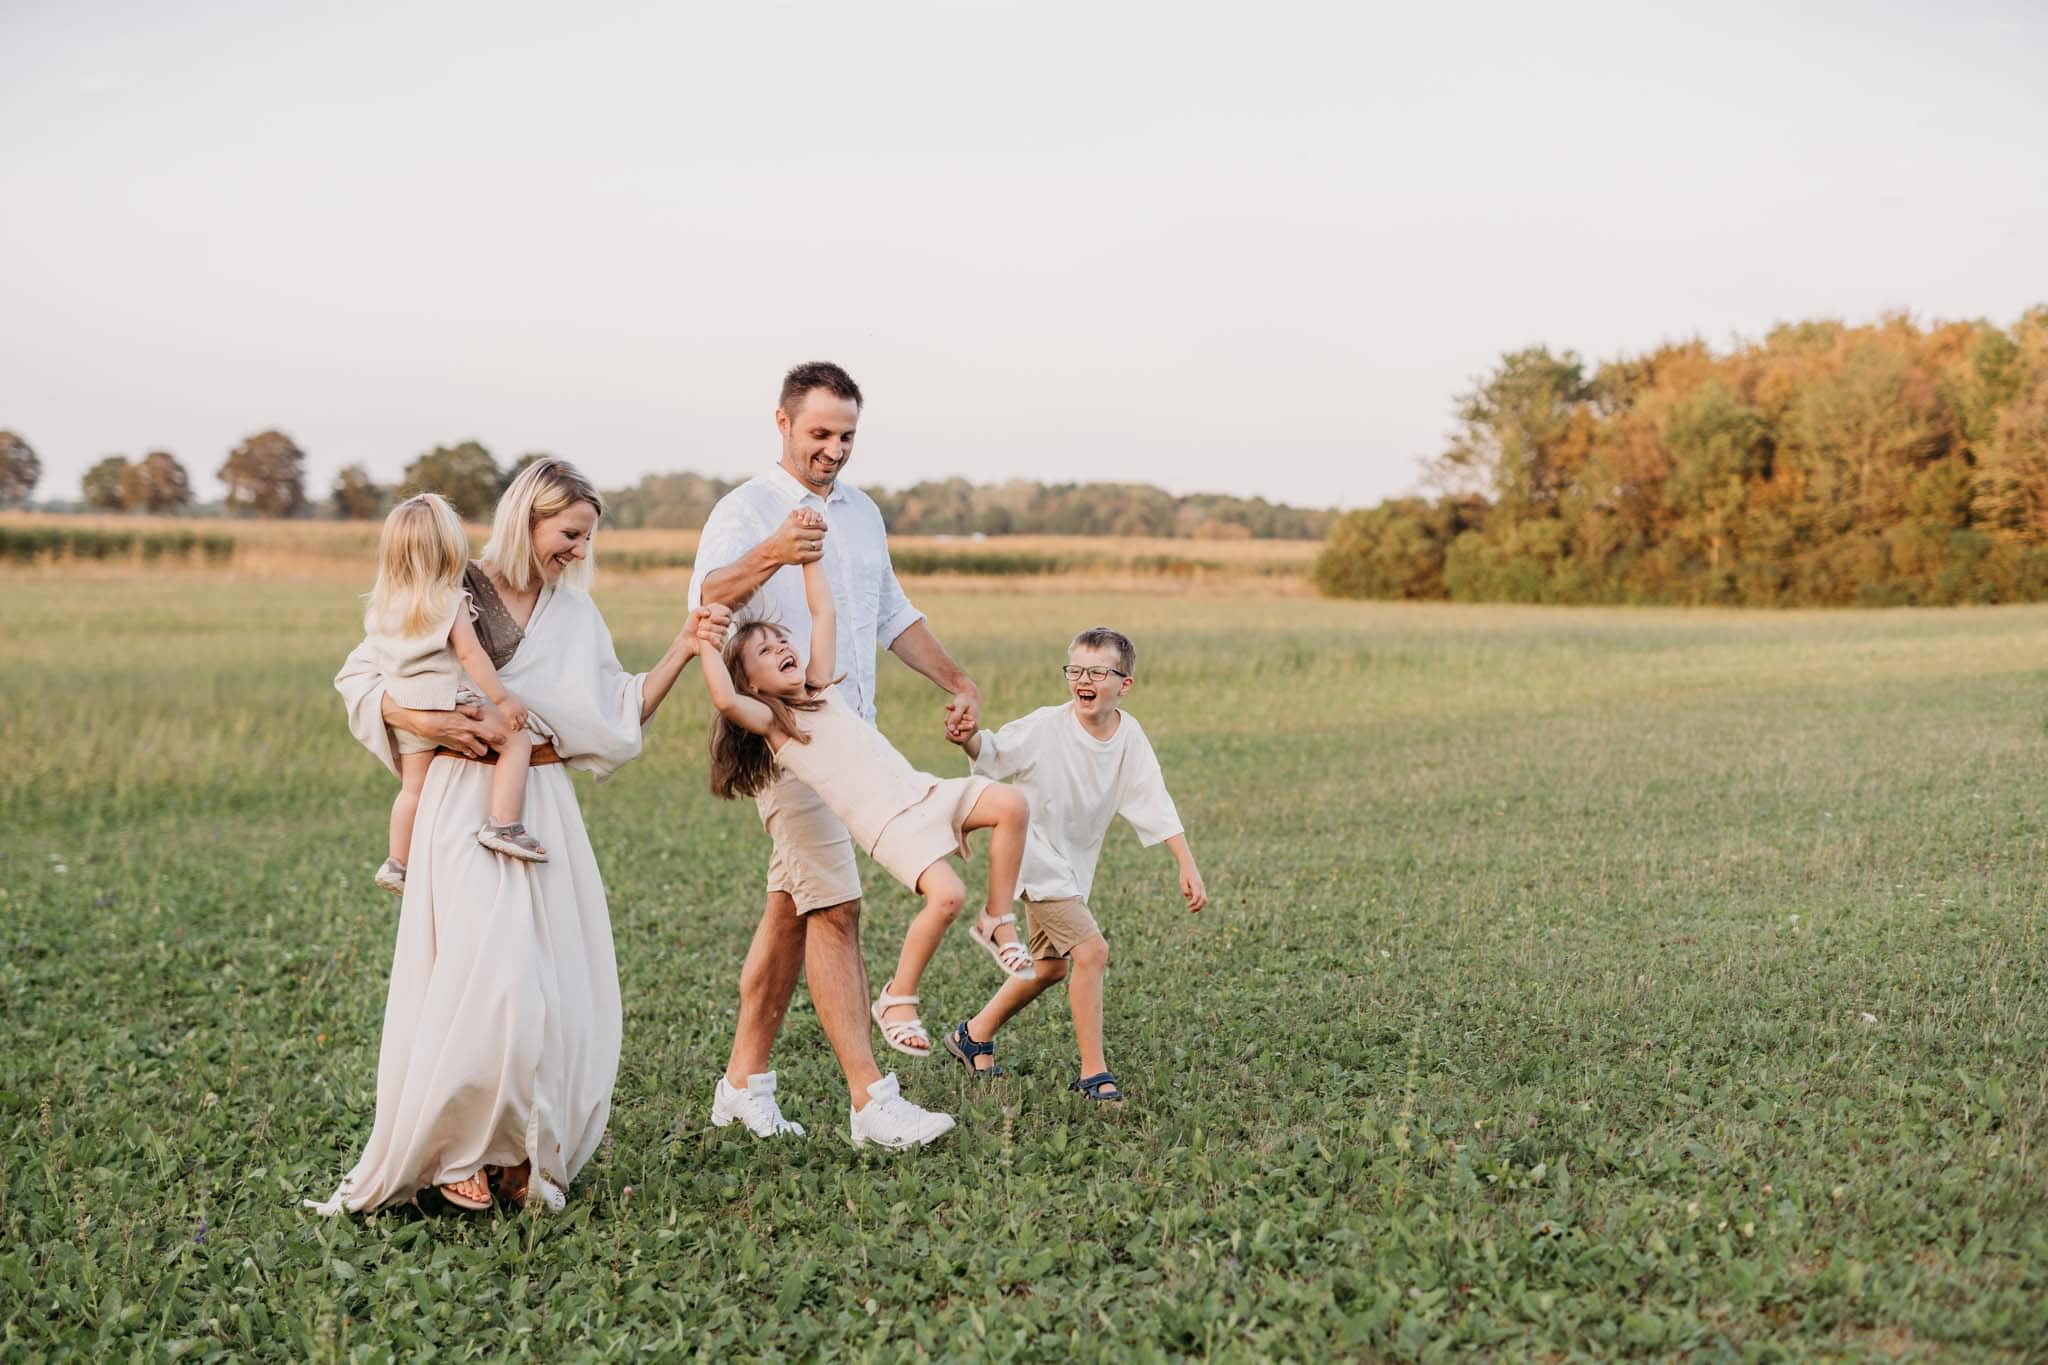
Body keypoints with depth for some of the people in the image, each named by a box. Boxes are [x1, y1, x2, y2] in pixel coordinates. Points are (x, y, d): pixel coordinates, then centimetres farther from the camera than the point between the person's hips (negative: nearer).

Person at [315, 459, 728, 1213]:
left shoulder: (575, 614, 13)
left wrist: (682, 649, 3)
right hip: (469, 804, -6)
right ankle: (456, 1151, 2)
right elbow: (359, 677, -1)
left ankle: (525, 1152, 15)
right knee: (487, 978, -12)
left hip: (547, 810, 6)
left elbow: (621, 716, 11)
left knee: (560, 991, 3)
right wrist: (426, 721, -17)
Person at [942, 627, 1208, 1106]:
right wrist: (968, 737, -38)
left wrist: (1188, 866, -13)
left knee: (1050, 967, 19)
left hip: (1076, 863, 7)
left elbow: (1155, 805, -8)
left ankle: (975, 1035, 39)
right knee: (1091, 950, -18)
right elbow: (991, 753, -15)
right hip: (1037, 855, -7)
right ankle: (1094, 1072, -8)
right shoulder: (1046, 726, -21)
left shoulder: (1130, 735, -9)